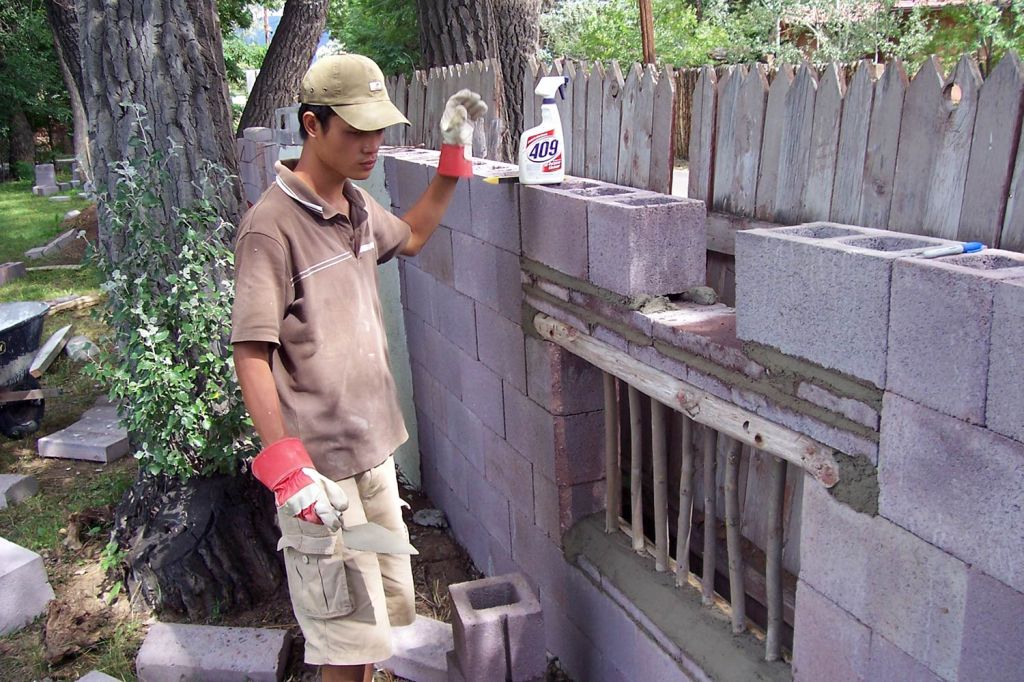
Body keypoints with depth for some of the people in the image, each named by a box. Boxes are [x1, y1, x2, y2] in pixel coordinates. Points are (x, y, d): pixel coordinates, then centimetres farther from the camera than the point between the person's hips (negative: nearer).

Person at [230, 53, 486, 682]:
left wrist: (455, 154, 21)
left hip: (373, 447, 8)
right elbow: (251, 354, -19)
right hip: (319, 465, -8)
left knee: (388, 605, 21)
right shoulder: (273, 226, -17)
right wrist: (285, 468, -24)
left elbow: (411, 237, 29)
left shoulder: (358, 205, 8)